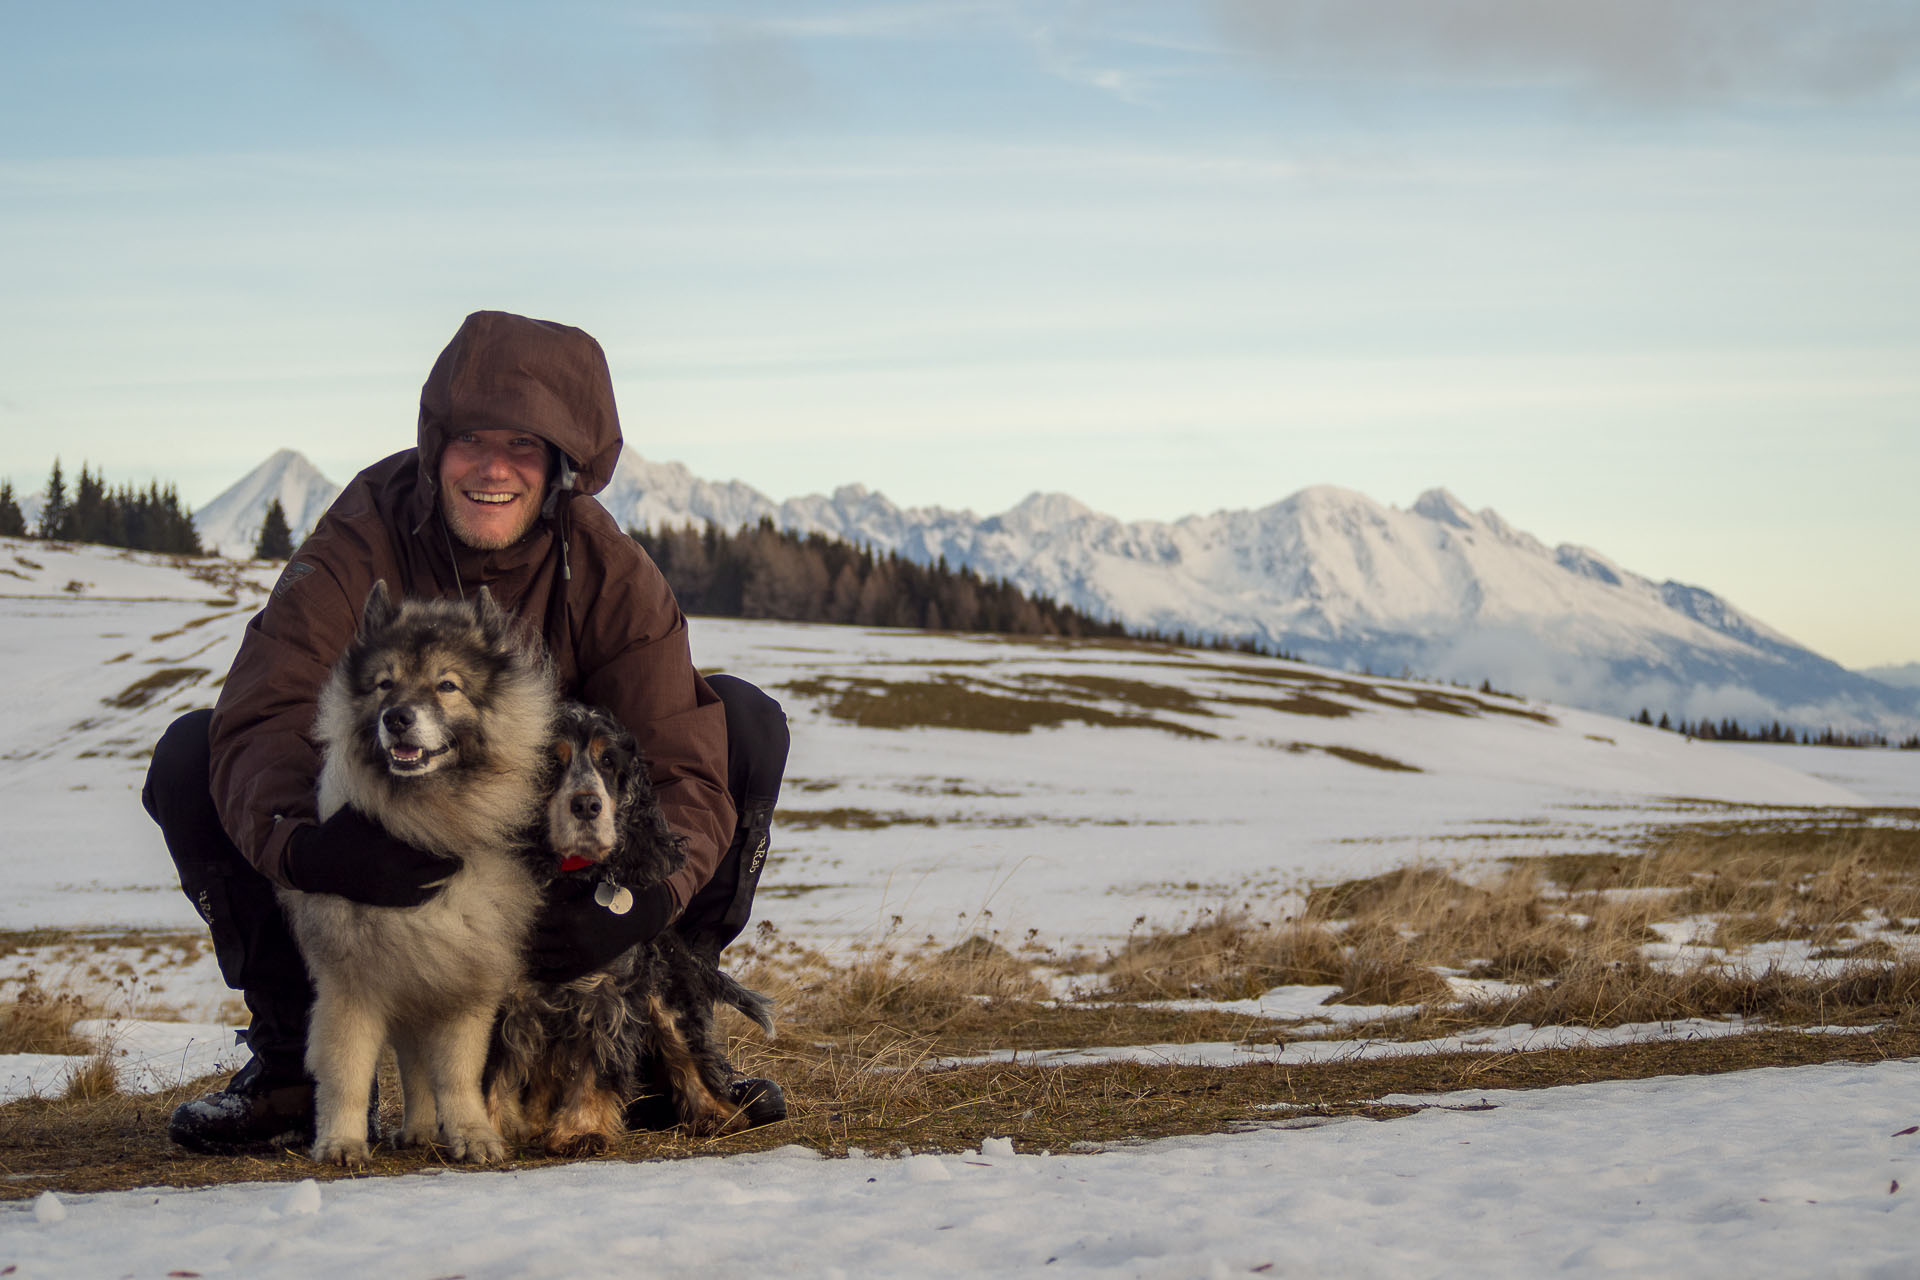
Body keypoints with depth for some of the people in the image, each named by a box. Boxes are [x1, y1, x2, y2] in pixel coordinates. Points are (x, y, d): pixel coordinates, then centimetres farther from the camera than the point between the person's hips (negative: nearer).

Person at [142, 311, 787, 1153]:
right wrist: (301, 844, -56)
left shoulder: (608, 571, -16)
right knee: (190, 755, -25)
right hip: (378, 853, -1)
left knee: (744, 721, -19)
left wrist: (640, 900, -44)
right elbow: (262, 725, -33)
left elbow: (683, 771, -22)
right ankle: (294, 1050, -10)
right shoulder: (357, 549, -20)